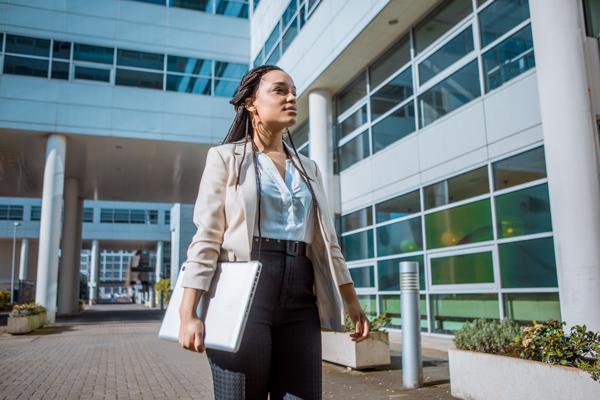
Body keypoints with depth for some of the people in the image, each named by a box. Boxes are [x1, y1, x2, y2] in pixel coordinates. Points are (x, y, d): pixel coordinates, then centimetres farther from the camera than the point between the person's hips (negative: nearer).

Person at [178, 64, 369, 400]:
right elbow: (206, 237, -3)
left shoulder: (308, 168, 20)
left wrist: (353, 302, 14)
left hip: (299, 298, 5)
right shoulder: (226, 157, 6)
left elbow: (327, 242, 19)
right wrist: (188, 314, -11)